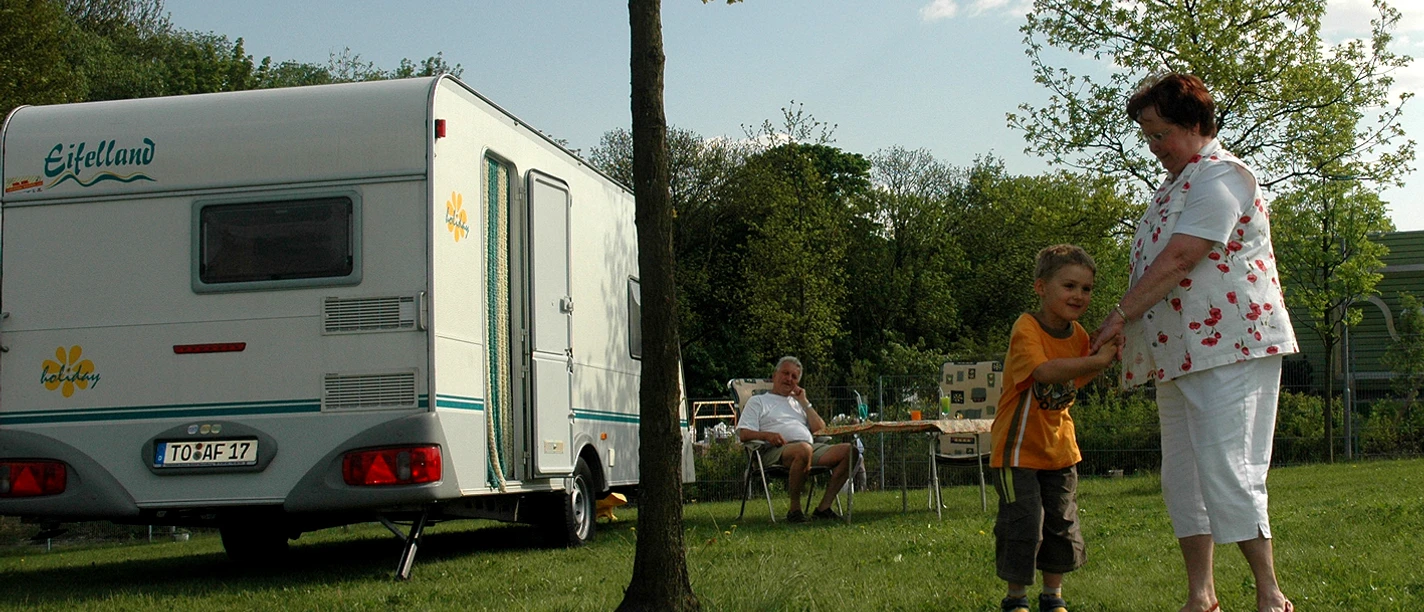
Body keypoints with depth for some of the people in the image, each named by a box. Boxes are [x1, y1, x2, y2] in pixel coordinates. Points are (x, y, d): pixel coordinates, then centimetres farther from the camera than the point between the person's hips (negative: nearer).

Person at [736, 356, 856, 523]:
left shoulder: (798, 403, 35)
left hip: (812, 448, 6)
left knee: (848, 451, -19)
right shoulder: (758, 401, 21)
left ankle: (824, 507, -19)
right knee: (803, 449, -41)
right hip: (776, 451, -6)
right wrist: (767, 435, -14)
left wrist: (804, 403, 18)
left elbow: (820, 429, 21)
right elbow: (743, 434, 6)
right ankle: (794, 508, -30)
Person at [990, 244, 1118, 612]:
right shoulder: (1027, 328, -20)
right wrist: (1096, 360, -37)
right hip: (1018, 447, -7)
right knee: (1022, 524, -6)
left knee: (1062, 523, 11)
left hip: (1059, 446, 7)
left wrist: (1104, 360, -2)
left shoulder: (1079, 336, 4)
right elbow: (1045, 371, -36)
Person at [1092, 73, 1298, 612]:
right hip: (1179, 353, 10)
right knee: (1182, 477, 9)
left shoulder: (1219, 177, -12)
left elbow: (1176, 261, -20)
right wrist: (1128, 327, 12)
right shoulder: (1176, 183, 20)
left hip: (1229, 349, -10)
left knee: (1225, 471, -13)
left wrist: (1120, 315, -15)